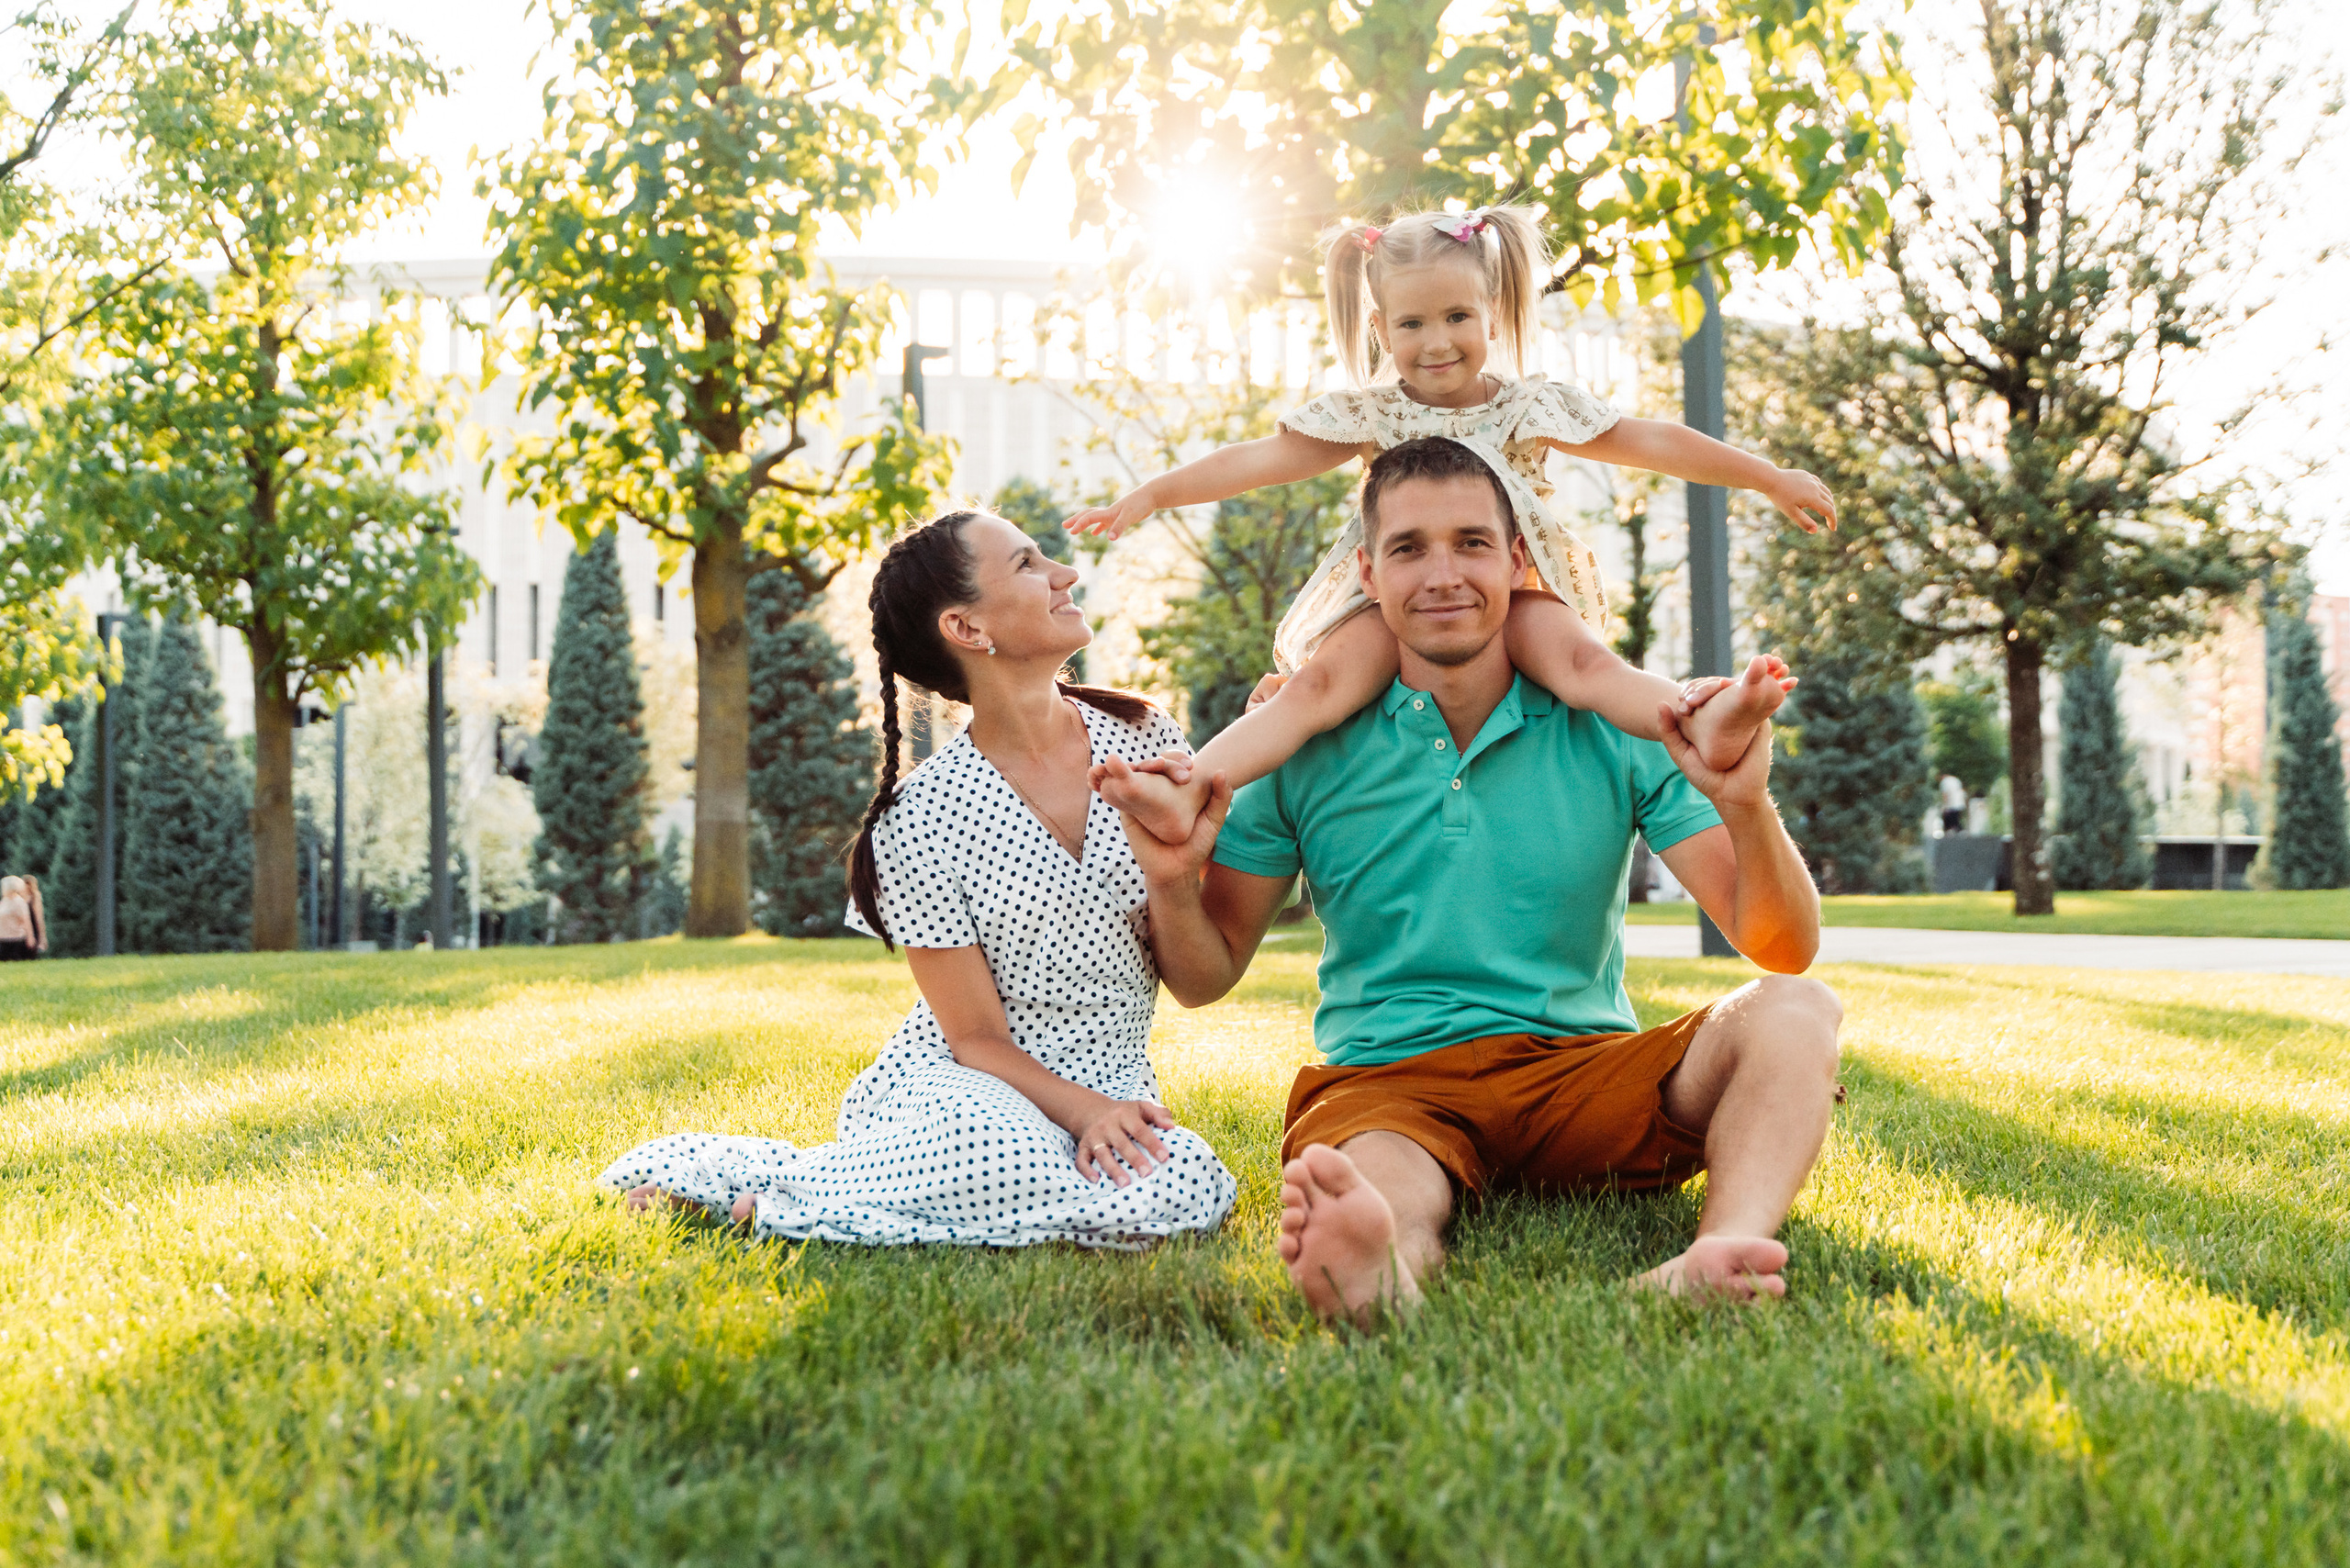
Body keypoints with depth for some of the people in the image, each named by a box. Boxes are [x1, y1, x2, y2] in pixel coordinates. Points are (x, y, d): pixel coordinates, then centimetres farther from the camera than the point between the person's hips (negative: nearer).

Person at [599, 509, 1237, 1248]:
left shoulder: (1144, 737, -1)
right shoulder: (922, 821, -13)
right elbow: (977, 1040, -8)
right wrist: (1082, 1110, -24)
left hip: (1112, 1091, 5)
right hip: (956, 1087, -4)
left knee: (1186, 1190, -32)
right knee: (1000, 1161, -41)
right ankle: (739, 1172, -12)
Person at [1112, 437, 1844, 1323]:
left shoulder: (1613, 731, 2)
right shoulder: (1310, 747, 3)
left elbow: (1784, 950, -4)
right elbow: (1205, 979, 7)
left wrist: (1747, 809, -24)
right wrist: (1173, 884, -16)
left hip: (1584, 1068, 2)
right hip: (1383, 1085, -2)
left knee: (1792, 1014, -24)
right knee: (1380, 1190, -37)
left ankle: (1724, 1254, -50)